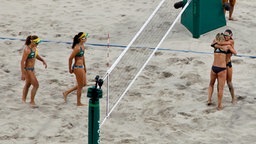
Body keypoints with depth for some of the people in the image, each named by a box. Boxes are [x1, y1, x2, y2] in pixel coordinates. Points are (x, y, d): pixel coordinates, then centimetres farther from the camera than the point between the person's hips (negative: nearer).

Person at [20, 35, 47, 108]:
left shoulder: (34, 47, -1)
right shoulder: (27, 50, -27)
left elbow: (36, 55, 18)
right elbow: (22, 62, -25)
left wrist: (43, 61, 3)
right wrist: (23, 74, -25)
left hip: (32, 68, 10)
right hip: (27, 70, -10)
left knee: (28, 84, 23)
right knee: (36, 85, -5)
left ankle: (23, 100, 39)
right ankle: (32, 102, 9)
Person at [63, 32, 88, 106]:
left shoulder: (82, 46, 6)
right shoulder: (77, 48, -23)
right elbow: (70, 58, -19)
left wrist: (84, 66, 24)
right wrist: (70, 69, -10)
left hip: (81, 67, 10)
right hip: (77, 67, -10)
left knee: (84, 84, 20)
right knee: (80, 86, 4)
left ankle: (66, 92, 28)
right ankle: (78, 103, 19)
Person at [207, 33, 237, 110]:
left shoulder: (215, 45, 6)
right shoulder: (227, 46, -2)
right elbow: (235, 52, 13)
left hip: (214, 68, 3)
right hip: (222, 69, -3)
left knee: (211, 84, 27)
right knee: (220, 88, 6)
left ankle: (209, 99, 22)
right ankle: (219, 105, 11)